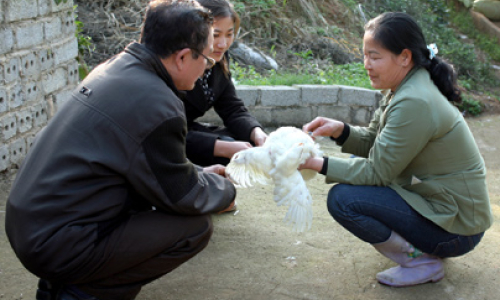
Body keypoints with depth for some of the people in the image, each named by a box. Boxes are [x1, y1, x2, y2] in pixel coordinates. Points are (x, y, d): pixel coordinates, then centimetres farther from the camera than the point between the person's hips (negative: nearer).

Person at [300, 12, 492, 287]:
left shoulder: (414, 104, -26)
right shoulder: (404, 88, 3)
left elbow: (376, 172, -21)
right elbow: (372, 142, 8)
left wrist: (319, 164, -20)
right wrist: (339, 130, -10)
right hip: (435, 200, 10)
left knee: (342, 199, -19)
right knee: (356, 163, 16)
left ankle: (422, 261, -5)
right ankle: (420, 246, 17)